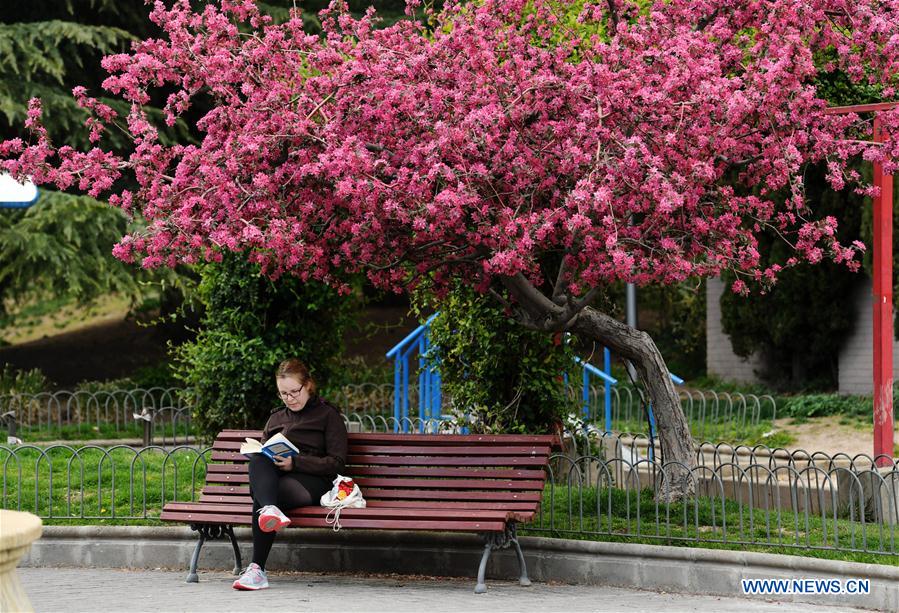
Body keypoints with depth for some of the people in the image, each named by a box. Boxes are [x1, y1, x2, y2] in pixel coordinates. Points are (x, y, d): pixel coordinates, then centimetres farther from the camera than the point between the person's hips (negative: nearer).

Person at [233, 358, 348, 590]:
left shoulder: (328, 415, 13)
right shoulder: (276, 419, 30)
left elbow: (337, 463, 2)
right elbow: (261, 452, 29)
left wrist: (295, 463, -10)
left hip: (312, 482, -4)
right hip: (274, 478, 4)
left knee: (259, 493, -35)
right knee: (258, 459, -33)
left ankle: (257, 569, -43)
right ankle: (270, 510, -58)